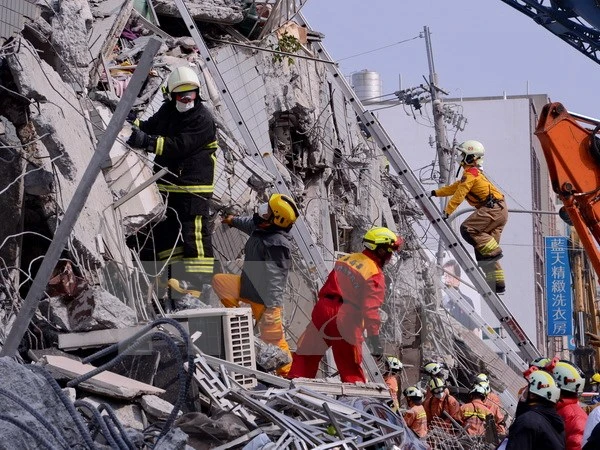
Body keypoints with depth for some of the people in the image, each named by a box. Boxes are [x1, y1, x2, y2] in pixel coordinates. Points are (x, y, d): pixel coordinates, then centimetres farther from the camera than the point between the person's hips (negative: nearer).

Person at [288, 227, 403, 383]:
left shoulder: (346, 259, 13)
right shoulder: (375, 275, -9)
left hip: (324, 308, 5)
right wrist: (374, 336, -19)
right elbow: (370, 308, -18)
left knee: (307, 355, 13)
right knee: (351, 369, 5)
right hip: (346, 320, -5)